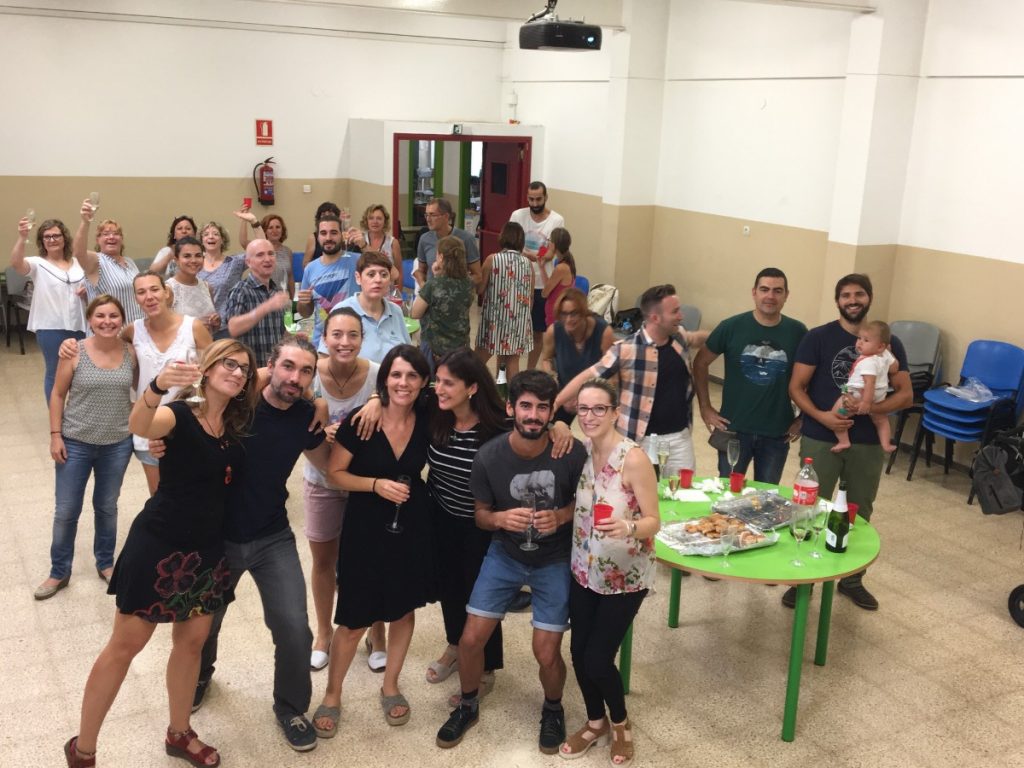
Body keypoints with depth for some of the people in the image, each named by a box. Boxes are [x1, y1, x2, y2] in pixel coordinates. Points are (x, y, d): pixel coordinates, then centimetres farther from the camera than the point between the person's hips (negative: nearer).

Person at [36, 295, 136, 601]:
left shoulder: (130, 353, -5)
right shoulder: (74, 352, -11)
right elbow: (58, 395, -4)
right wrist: (55, 435, -7)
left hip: (118, 444, 2)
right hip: (76, 443, -1)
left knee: (107, 507, 17)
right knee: (66, 511, 7)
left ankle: (105, 563, 35)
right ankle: (59, 572, 24)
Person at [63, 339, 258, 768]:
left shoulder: (238, 425, 3)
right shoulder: (180, 415, -16)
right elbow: (139, 426, -38)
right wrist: (157, 386, -59)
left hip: (207, 549, 6)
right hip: (158, 544, -6)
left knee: (192, 639, 15)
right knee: (126, 644, 2)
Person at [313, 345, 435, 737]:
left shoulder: (427, 424, -5)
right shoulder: (360, 421, -15)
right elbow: (335, 473, -8)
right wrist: (376, 484, -20)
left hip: (412, 529, 3)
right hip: (365, 530, -3)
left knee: (404, 610, 15)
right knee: (354, 621, 3)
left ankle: (390, 687, 36)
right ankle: (331, 697, 24)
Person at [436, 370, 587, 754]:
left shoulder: (573, 453, -23)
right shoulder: (488, 457, -20)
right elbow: (481, 514, -4)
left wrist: (561, 516, -26)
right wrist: (502, 518, -27)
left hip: (555, 560, -1)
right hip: (505, 554, 2)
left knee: (546, 653, -3)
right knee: (471, 638, 0)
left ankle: (553, 709, 31)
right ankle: (468, 706, 30)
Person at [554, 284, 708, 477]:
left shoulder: (680, 337, 0)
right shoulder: (626, 350, -17)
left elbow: (699, 337, 25)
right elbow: (587, 377, -14)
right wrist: (553, 405, -17)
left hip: (680, 436, 5)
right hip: (644, 440, -5)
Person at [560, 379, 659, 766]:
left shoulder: (633, 459, -21)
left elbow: (653, 522, -19)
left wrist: (627, 527, -38)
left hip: (625, 577, -5)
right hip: (584, 572, 5)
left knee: (597, 659, -1)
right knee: (578, 652, 10)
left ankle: (620, 723, 29)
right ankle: (595, 722, 36)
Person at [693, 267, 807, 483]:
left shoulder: (797, 332, -4)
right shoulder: (731, 327, -7)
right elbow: (701, 362, 2)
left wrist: (803, 418, 2)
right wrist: (705, 408, -1)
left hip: (777, 433, 1)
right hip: (734, 428, -1)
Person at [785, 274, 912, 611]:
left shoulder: (889, 343, 2)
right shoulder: (817, 338, -4)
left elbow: (905, 394, 0)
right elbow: (796, 387, -5)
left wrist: (867, 407, -17)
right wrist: (820, 416, -22)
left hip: (868, 443, 2)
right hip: (820, 439, -2)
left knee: (859, 513, 14)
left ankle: (852, 579, 31)